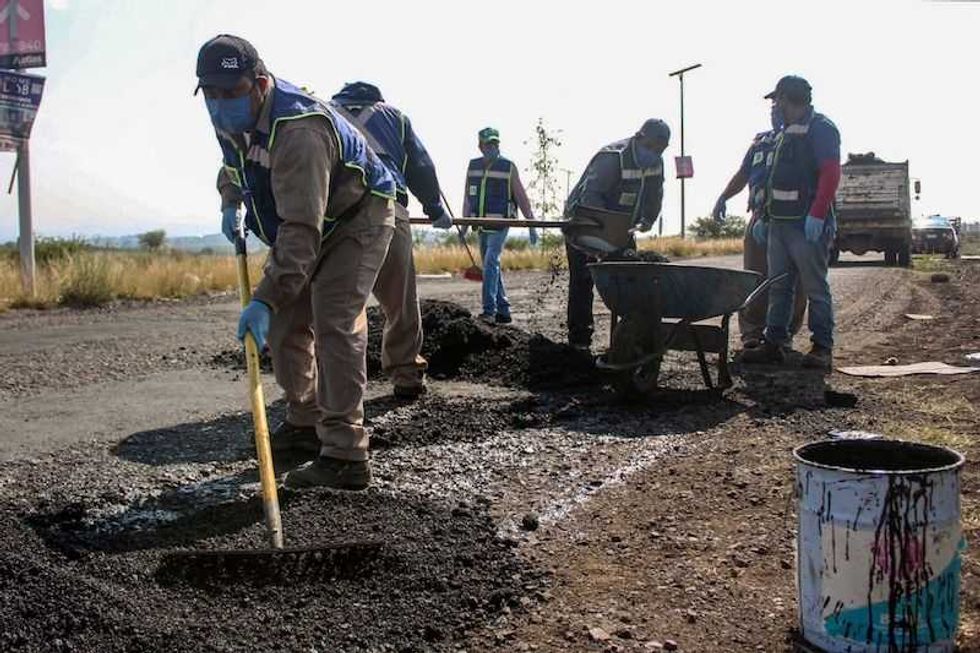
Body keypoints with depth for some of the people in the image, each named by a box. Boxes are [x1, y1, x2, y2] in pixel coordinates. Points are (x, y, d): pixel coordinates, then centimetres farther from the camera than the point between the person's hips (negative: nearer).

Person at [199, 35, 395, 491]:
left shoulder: (298, 131, -37)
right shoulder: (231, 117, -7)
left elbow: (302, 229, -44)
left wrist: (266, 298, -49)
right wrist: (229, 201, 1)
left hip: (355, 218, -9)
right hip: (301, 224, 9)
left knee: (334, 325, -22)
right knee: (283, 325, 8)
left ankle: (345, 456, -21)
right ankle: (306, 423, 26)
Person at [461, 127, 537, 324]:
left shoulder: (508, 167, -4)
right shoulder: (473, 166, 8)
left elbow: (521, 197, -2)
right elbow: (467, 197, 13)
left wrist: (532, 225, -3)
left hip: (500, 224, -5)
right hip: (482, 226, 5)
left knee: (491, 262, -19)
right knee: (491, 267, 8)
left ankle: (489, 310, -21)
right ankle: (503, 311, 16)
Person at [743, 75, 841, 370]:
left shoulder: (821, 128, -5)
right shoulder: (784, 134, 23)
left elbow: (830, 175, -16)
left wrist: (817, 215, -24)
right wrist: (765, 217, 22)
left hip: (808, 225, -9)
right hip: (779, 223, 9)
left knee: (815, 287, -4)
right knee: (778, 287, 9)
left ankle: (822, 348, 1)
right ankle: (775, 343, 14)